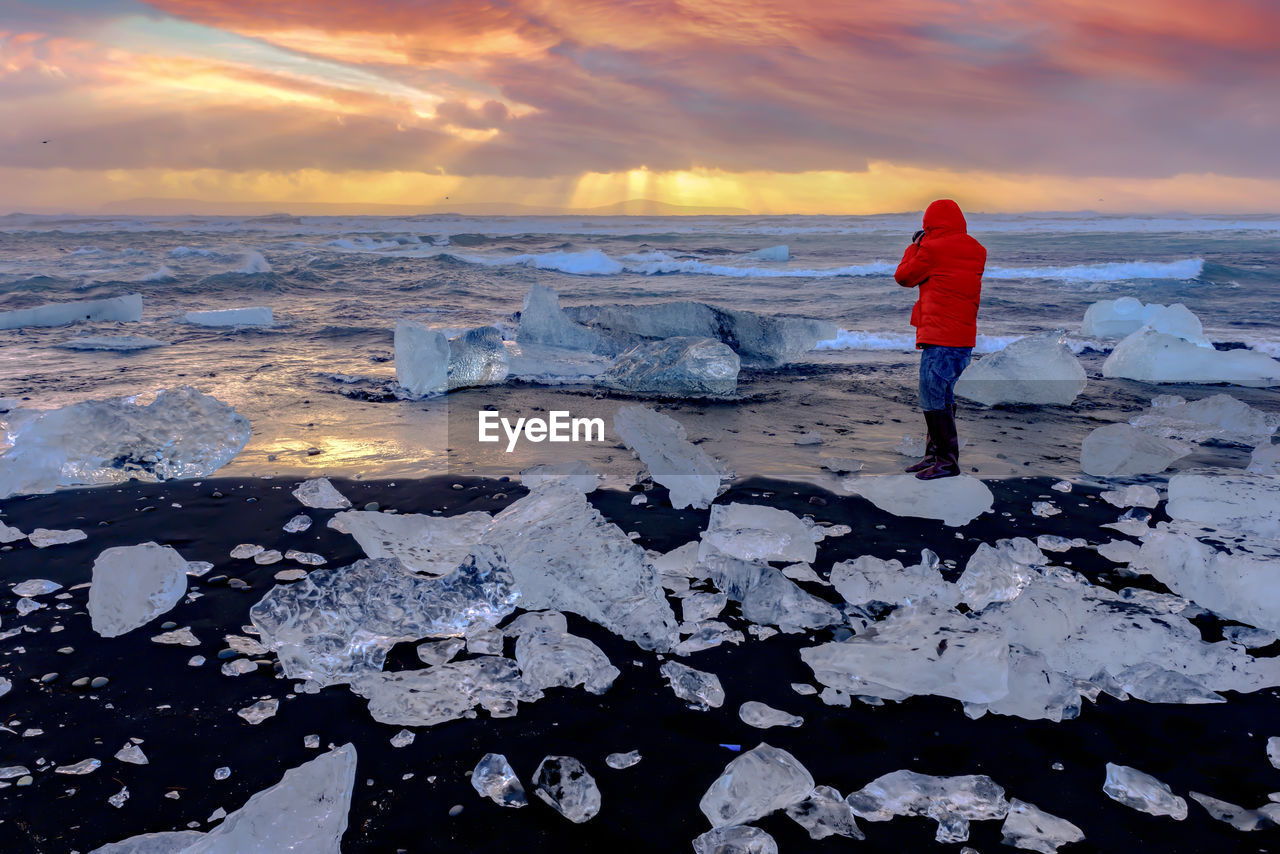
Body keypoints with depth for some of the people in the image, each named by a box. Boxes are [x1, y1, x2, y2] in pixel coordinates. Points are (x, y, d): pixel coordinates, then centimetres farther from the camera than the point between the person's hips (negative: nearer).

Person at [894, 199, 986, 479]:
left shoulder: (932, 249, -10)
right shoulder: (977, 251, 11)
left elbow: (904, 277, 3)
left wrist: (914, 246, 16)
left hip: (939, 336, -8)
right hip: (964, 337, 8)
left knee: (933, 399, -4)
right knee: (943, 398, 16)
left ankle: (947, 461, -3)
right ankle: (935, 454, 24)